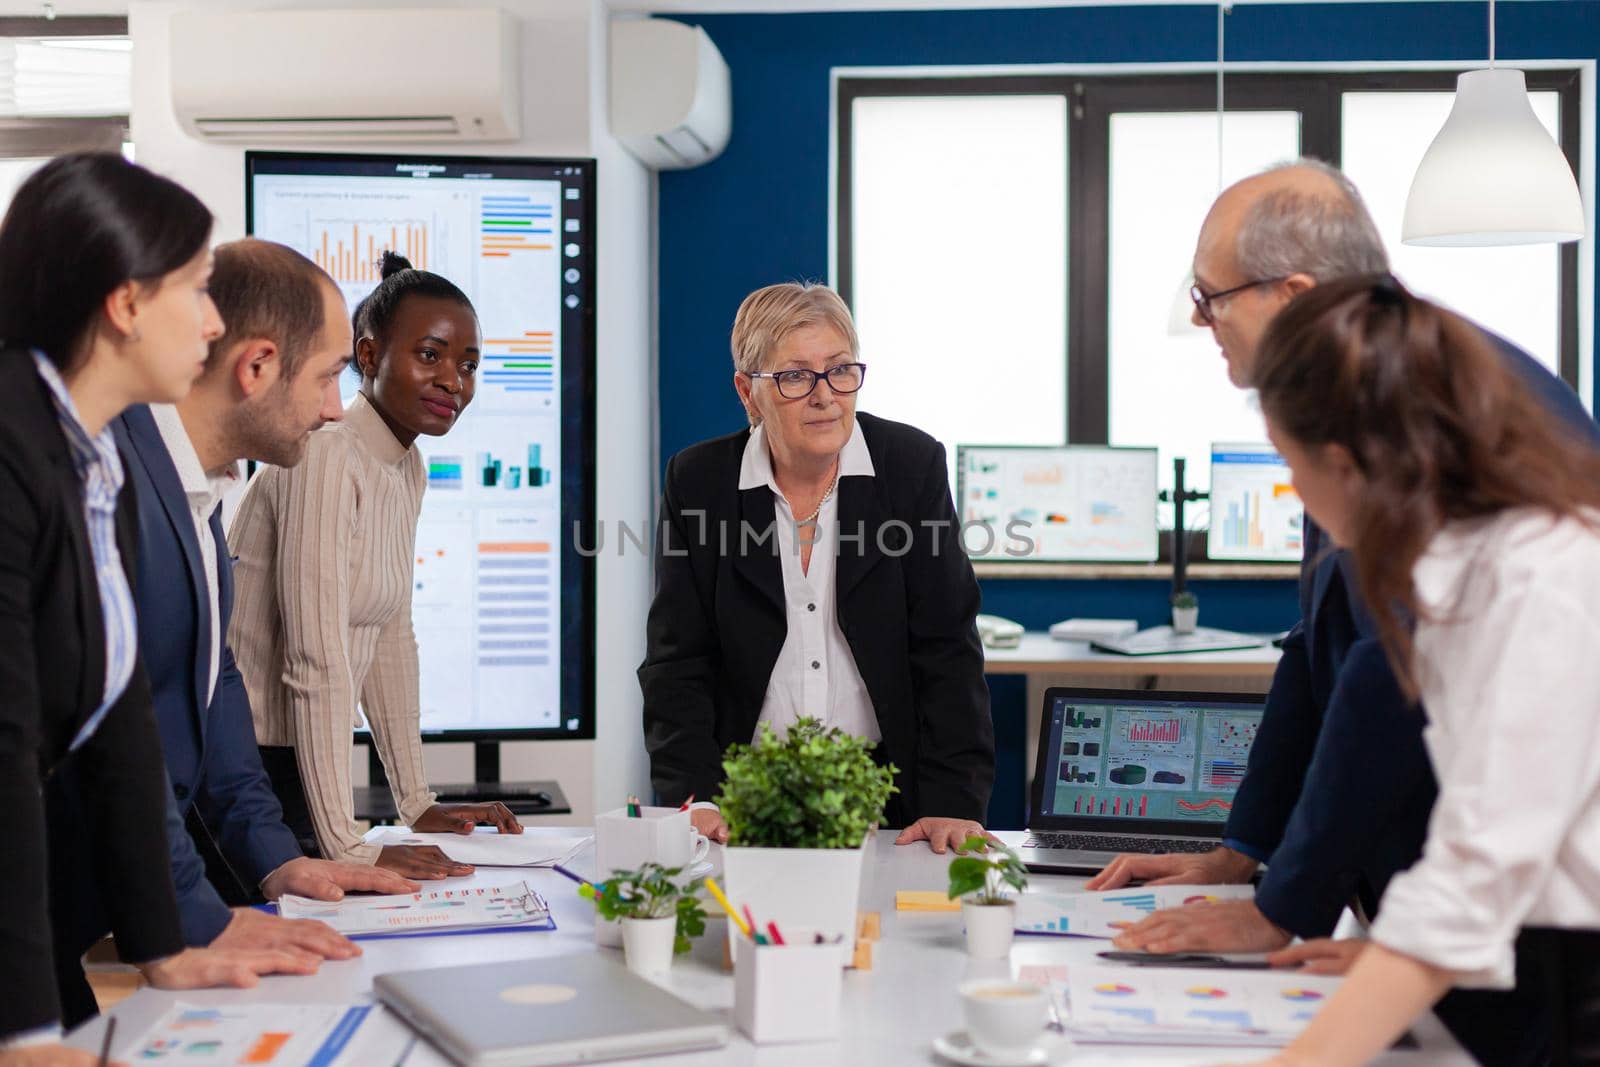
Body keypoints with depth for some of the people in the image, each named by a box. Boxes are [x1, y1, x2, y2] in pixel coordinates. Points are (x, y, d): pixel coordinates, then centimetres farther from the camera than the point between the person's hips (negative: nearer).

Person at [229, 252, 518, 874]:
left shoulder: (406, 467, 9)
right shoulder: (325, 459, -18)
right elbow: (316, 660, -24)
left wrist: (417, 805, 12)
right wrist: (348, 846, -26)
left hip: (294, 769, 8)